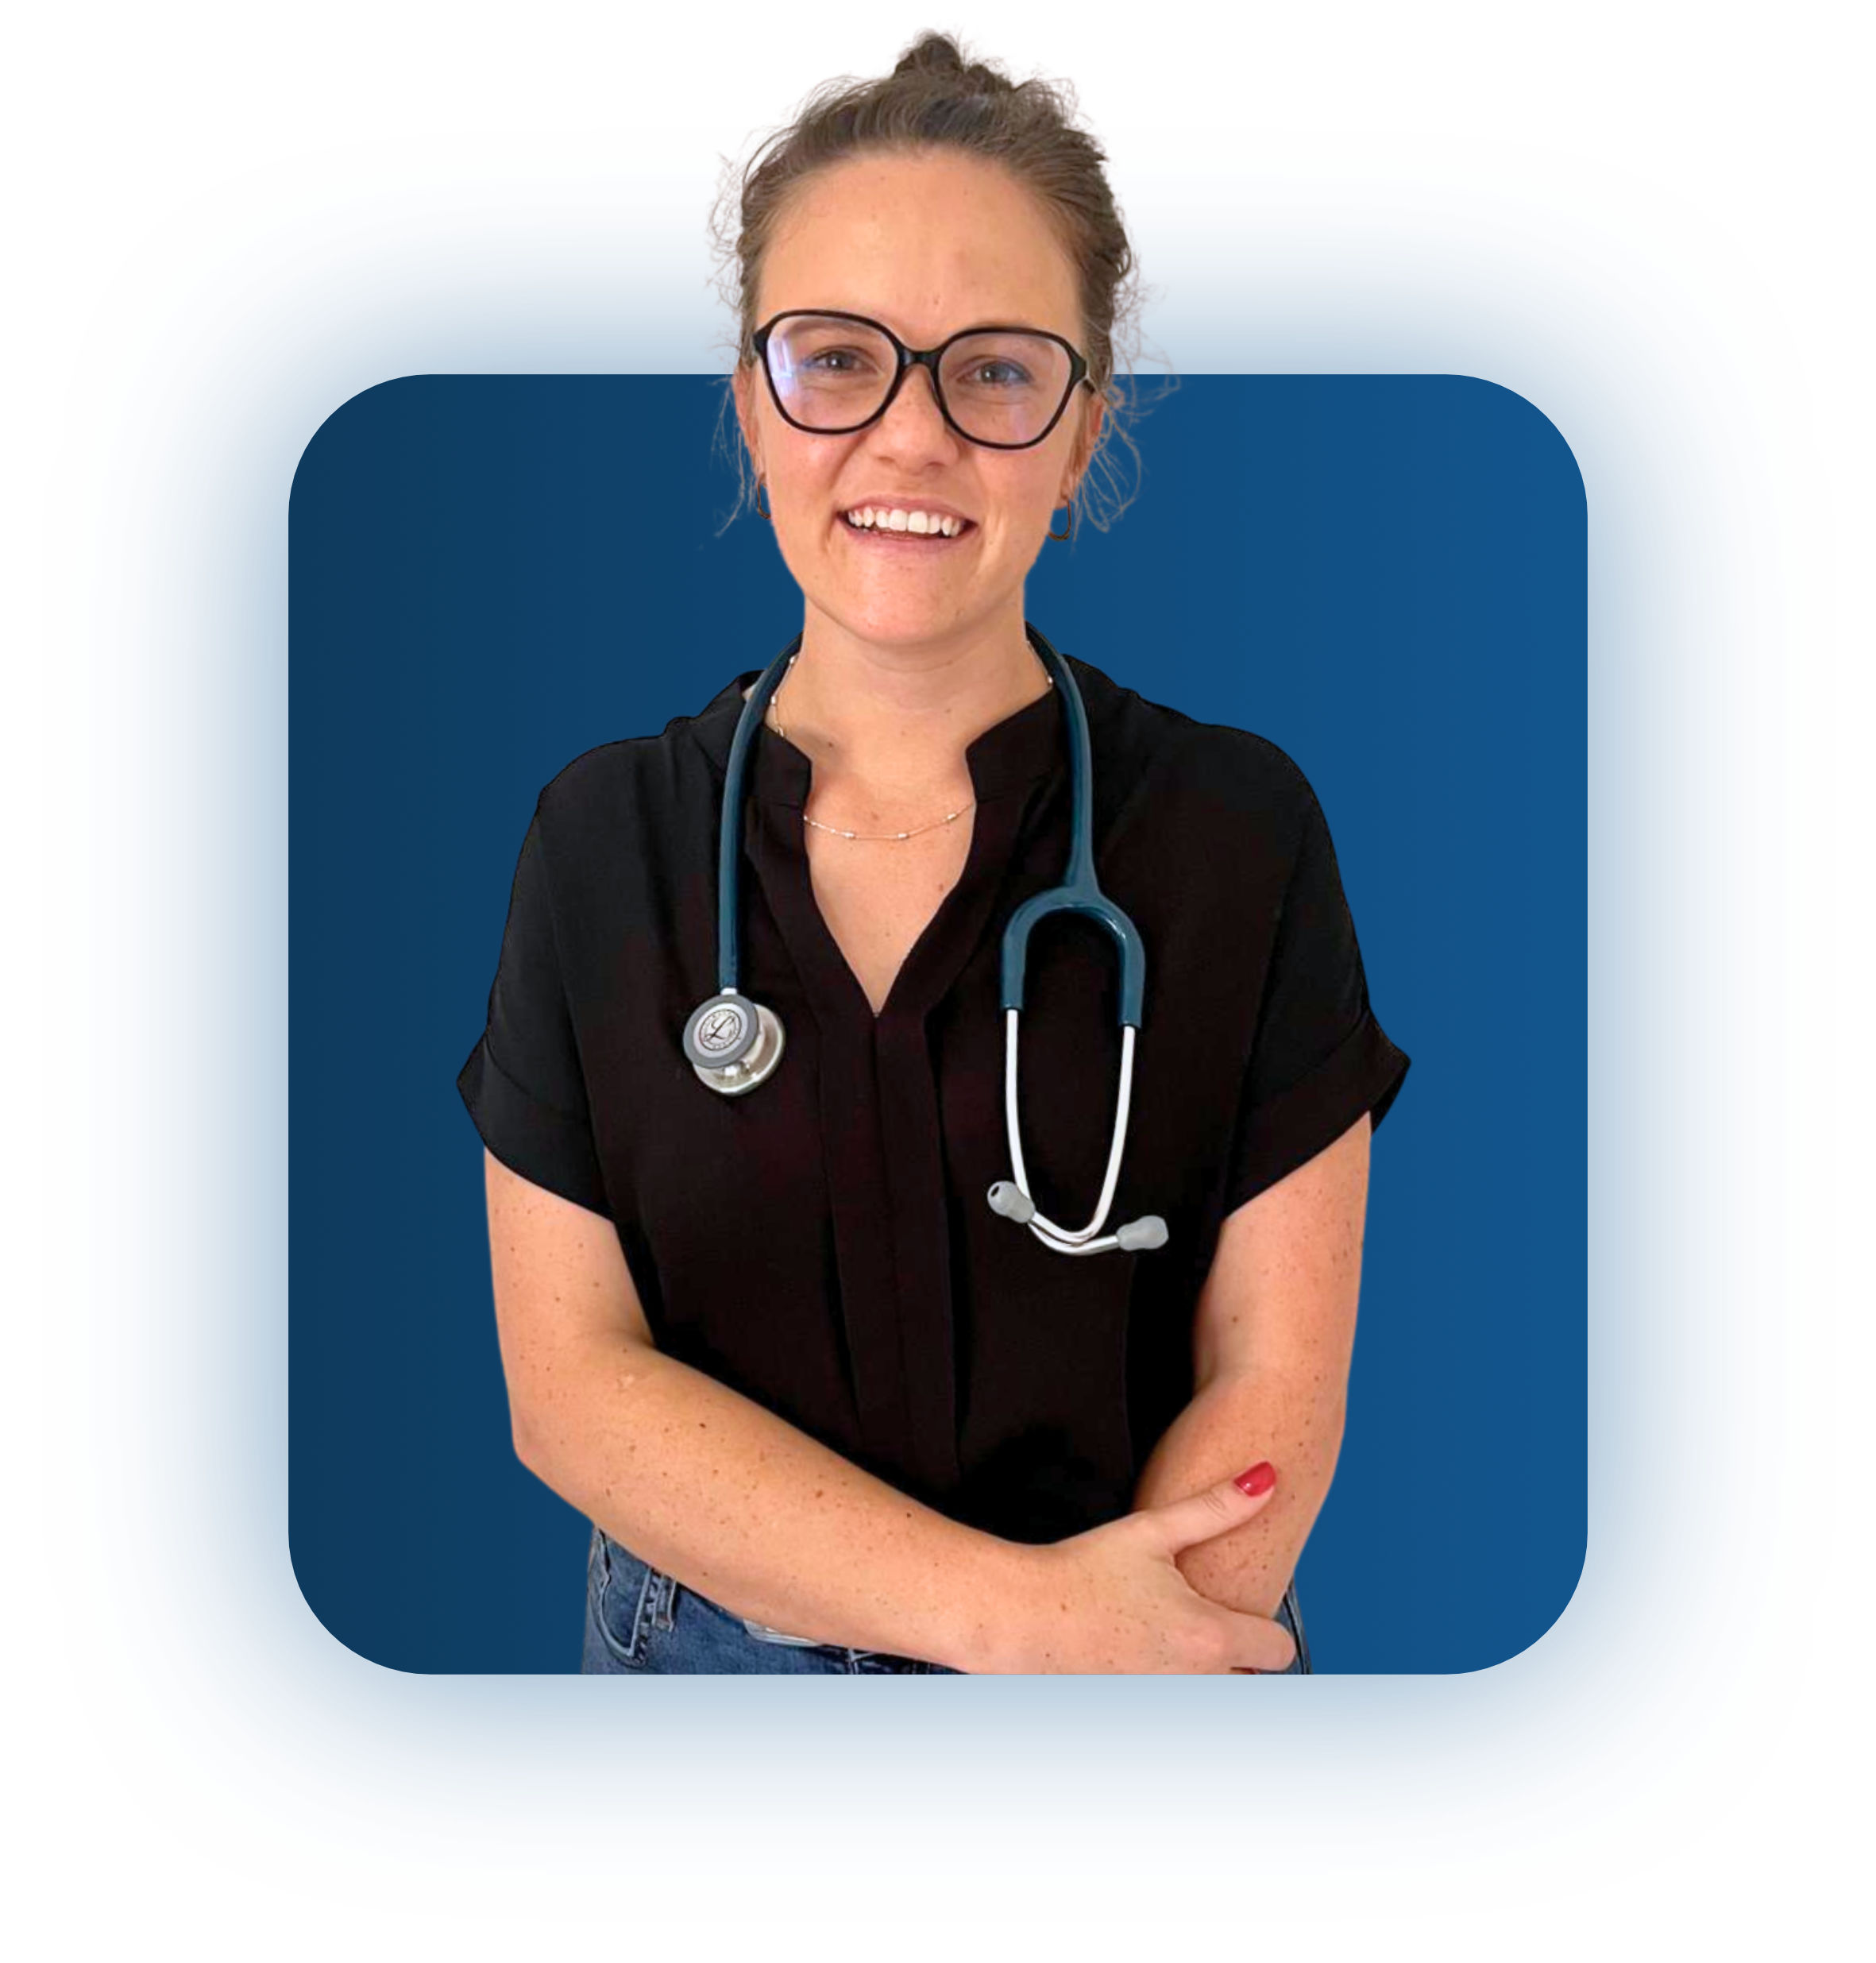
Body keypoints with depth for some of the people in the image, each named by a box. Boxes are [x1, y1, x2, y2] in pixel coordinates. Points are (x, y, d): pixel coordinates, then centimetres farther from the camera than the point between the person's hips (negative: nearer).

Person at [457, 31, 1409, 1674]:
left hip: (1154, 1638, -1)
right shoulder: (604, 833, -6)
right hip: (699, 1638, 1)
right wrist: (1016, 1607, -19)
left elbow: (1275, 1386, -11)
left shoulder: (1238, 827, -10)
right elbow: (569, 1381, -9)